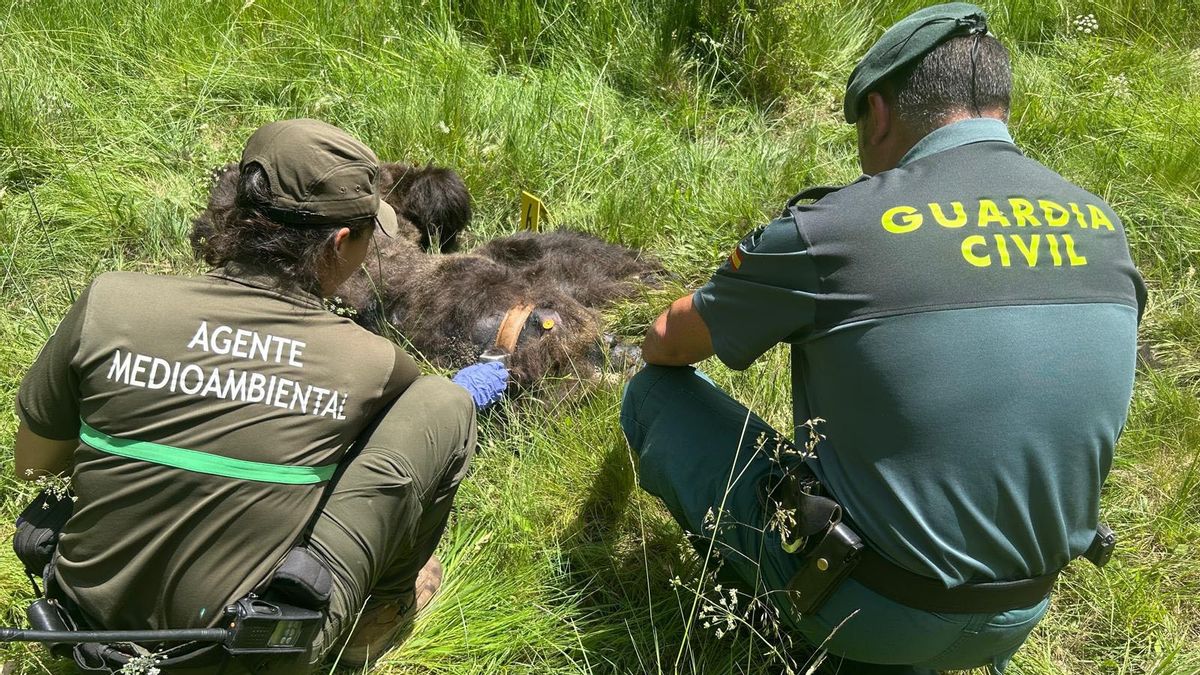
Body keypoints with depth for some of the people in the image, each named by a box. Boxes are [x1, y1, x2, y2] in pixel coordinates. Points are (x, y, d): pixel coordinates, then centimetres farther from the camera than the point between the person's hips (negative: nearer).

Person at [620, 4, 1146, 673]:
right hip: (1017, 621, 6)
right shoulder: (1104, 227, -2)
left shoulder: (832, 227, -18)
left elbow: (665, 346, -2)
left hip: (872, 616, -5)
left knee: (655, 394, 6)